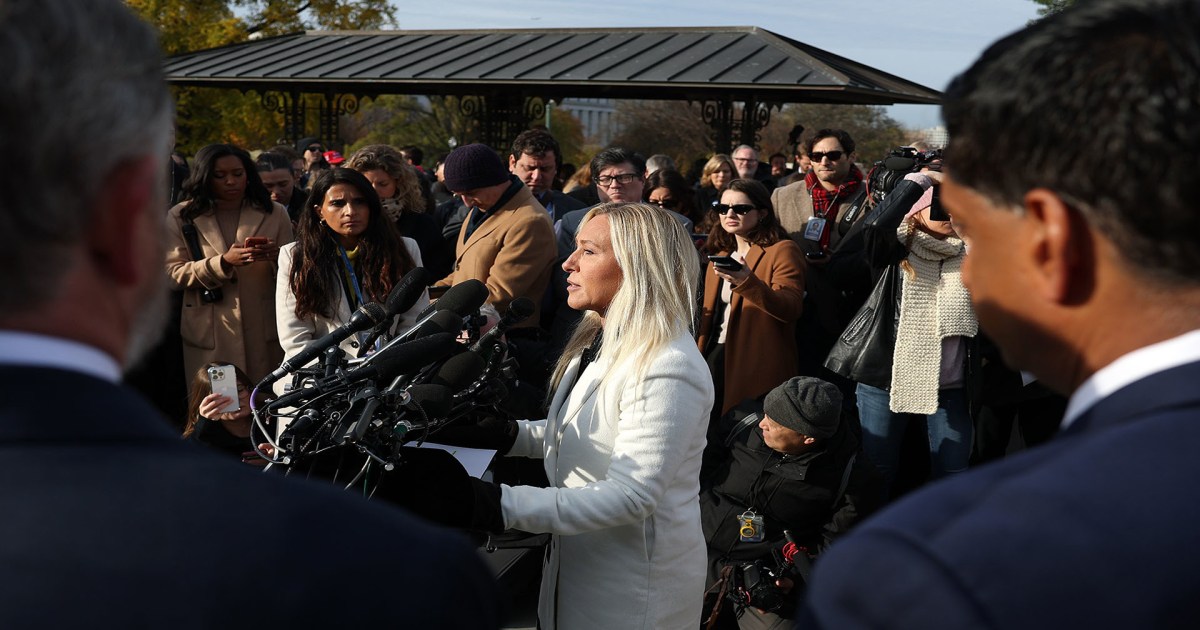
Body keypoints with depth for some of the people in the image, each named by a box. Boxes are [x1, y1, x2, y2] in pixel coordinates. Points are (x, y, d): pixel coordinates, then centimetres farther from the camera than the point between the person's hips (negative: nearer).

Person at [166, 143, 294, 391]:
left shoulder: (274, 213, 8)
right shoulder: (181, 217, 6)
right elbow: (173, 274, -4)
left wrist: (276, 256, -16)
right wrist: (223, 262, -18)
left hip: (266, 331, 1)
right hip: (210, 335, -1)